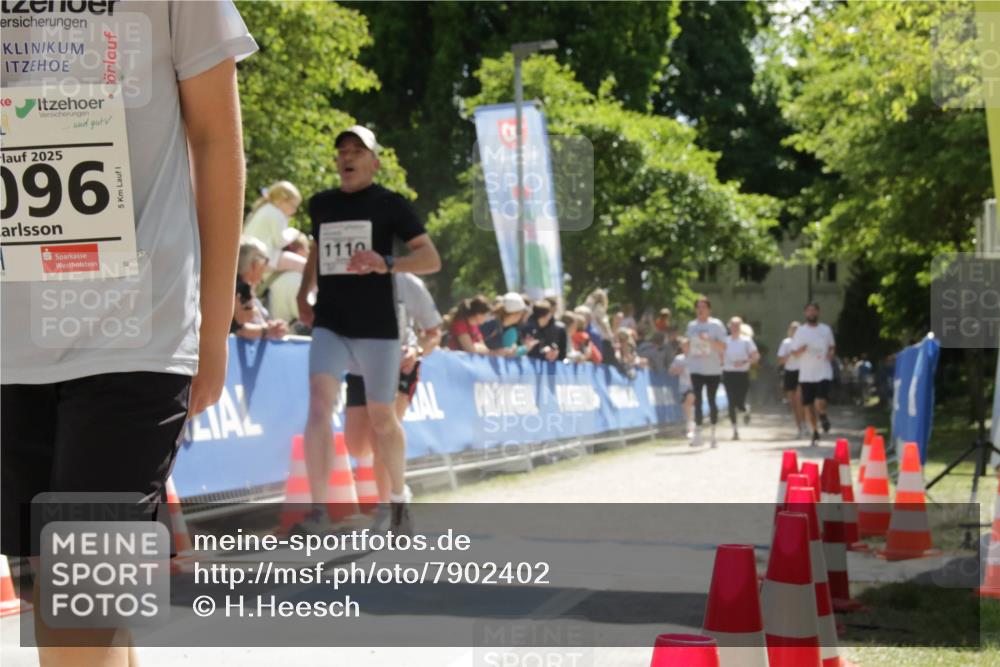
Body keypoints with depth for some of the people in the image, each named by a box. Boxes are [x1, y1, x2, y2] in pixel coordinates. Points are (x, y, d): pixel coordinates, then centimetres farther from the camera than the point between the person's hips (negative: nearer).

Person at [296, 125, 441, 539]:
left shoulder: (390, 204, -3)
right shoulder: (320, 205, 10)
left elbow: (432, 259, -10)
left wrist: (386, 264, -27)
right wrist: (304, 294, 15)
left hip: (377, 327, -2)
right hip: (329, 324, 2)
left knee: (382, 419, 7)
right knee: (319, 404, -19)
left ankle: (398, 499, 32)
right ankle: (318, 512, -21)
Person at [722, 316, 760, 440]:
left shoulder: (746, 341, -1)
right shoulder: (725, 341, 7)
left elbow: (755, 357, -6)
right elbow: (721, 358, 15)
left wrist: (744, 362, -20)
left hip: (742, 374, -2)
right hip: (728, 374, 2)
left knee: (740, 403, -8)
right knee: (731, 403, -5)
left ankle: (746, 410, 31)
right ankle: (735, 430, 2)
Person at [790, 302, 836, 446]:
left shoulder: (826, 330, 7)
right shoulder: (800, 331, 5)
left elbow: (832, 346, 19)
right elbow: (794, 352, 5)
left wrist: (831, 352, -3)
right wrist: (801, 350, -17)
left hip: (823, 373, -1)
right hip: (806, 374, 1)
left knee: (820, 403, -18)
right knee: (808, 405, 5)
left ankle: (823, 416, 17)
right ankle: (815, 432, 22)